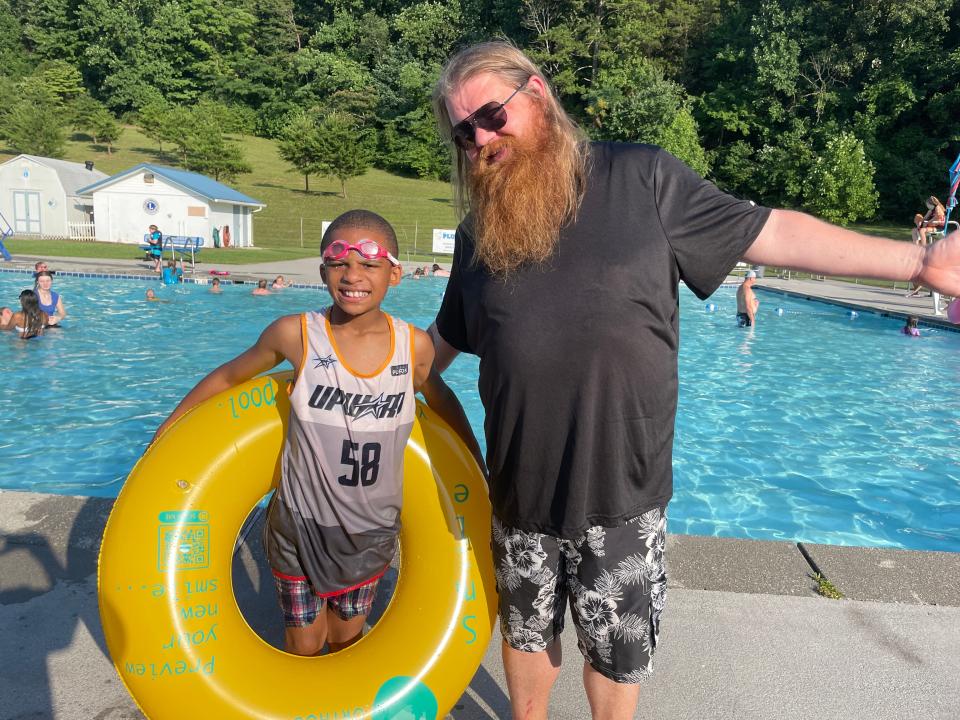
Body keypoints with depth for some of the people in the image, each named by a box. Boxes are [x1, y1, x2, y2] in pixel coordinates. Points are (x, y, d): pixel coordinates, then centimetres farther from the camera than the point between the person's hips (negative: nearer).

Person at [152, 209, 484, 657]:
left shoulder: (415, 346, -12)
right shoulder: (295, 334, -16)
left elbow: (440, 399, 8)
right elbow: (227, 377, 1)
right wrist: (164, 432, 11)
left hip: (373, 530, 1)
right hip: (301, 523, -1)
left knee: (348, 642, 20)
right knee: (304, 647, 15)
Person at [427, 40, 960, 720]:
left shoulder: (639, 176, -7)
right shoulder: (479, 230, 4)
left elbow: (769, 232, -4)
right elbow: (447, 337, 18)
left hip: (622, 494, -3)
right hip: (520, 493, 3)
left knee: (619, 652, 16)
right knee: (528, 632, 23)